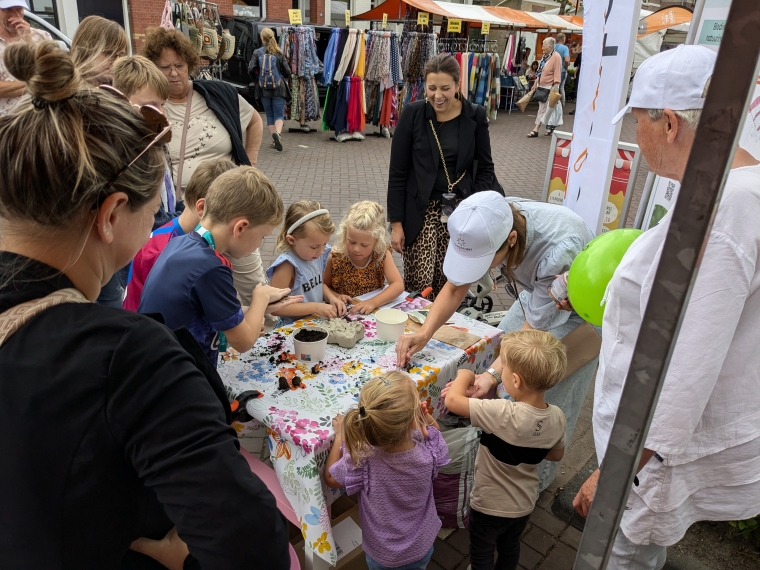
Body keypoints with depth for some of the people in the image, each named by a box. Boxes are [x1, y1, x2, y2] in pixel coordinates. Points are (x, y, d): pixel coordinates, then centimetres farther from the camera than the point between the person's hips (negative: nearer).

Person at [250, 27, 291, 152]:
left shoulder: (257, 53, -2)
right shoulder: (279, 53, -2)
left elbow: (251, 70, -8)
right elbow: (287, 71, -3)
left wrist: (256, 78, 12)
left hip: (263, 89, 1)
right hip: (279, 88, -1)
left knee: (270, 115, 13)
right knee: (279, 114, 1)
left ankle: (274, 139, 10)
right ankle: (277, 133, -27)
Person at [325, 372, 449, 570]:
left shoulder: (362, 459, -36)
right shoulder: (428, 452, -31)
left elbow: (331, 479, -14)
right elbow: (434, 433, -6)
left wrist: (340, 435, -6)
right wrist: (427, 418, -26)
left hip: (382, 553, -1)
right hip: (421, 546, 1)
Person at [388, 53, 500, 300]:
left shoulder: (475, 116, -1)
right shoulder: (412, 114, -4)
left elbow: (485, 167, 6)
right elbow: (397, 172, -2)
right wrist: (396, 222, -4)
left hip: (463, 210, 1)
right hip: (421, 210, -1)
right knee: (419, 284, -7)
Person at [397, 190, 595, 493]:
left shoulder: (558, 251, -43)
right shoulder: (489, 225, -25)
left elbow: (534, 331, -32)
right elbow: (456, 287, -14)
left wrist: (493, 375, -42)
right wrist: (424, 333, -25)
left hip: (582, 312, -6)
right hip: (537, 293, 6)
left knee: (548, 401, -3)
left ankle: (535, 482, 21)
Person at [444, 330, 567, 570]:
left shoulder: (504, 415, -38)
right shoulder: (556, 416, -17)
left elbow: (452, 400, -34)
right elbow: (556, 455, 1)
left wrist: (464, 375, -16)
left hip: (490, 505, -5)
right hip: (525, 504, 6)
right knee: (510, 547, 31)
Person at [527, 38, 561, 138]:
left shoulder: (556, 57, -13)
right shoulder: (545, 56, 11)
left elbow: (557, 73, -18)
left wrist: (555, 87, -25)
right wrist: (535, 84, 15)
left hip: (550, 87, -8)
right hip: (541, 86, 8)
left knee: (548, 108, -1)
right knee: (541, 108, 7)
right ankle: (536, 129, 5)